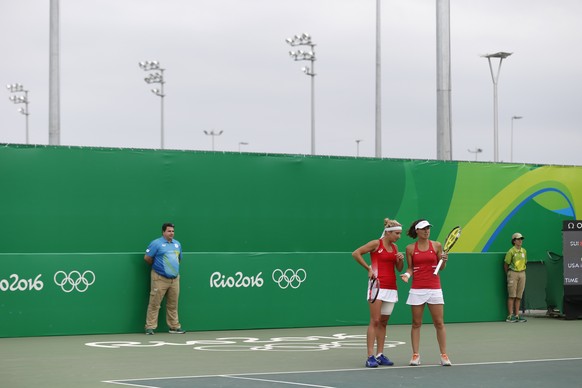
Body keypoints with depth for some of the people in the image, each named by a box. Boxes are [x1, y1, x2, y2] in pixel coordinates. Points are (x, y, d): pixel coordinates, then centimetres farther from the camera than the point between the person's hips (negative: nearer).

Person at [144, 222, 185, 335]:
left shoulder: (177, 244, 15)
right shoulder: (156, 243, -5)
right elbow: (147, 258, -4)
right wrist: (156, 266, 7)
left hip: (174, 279, 6)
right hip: (160, 278, -6)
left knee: (173, 305, 9)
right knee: (154, 304, -6)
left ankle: (174, 327, 15)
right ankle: (150, 327, -3)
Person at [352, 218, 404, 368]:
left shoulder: (394, 247, 14)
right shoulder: (376, 244, -5)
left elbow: (399, 269, 19)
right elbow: (356, 253, -8)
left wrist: (401, 260, -2)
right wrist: (368, 268, -8)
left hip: (391, 288, 7)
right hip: (378, 286, -7)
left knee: (383, 322, 8)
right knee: (375, 321, -11)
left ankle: (380, 355, 11)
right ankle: (370, 357, -13)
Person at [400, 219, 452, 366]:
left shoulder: (436, 245, 4)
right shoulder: (410, 248, 4)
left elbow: (441, 267, 10)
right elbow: (410, 268, 10)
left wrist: (444, 260, -11)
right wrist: (407, 274, -10)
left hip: (434, 288, 0)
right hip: (417, 289, 0)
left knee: (439, 323, -1)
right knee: (416, 323, 2)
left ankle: (444, 355, 3)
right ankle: (415, 355, 7)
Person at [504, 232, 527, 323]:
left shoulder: (524, 251, 10)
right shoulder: (511, 252, -6)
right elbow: (506, 265, 1)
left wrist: (522, 271, 16)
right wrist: (508, 275, 7)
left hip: (522, 274, 5)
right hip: (513, 274, -5)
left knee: (519, 296, 5)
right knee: (512, 296, -6)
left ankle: (517, 315, 9)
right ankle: (510, 316, -5)